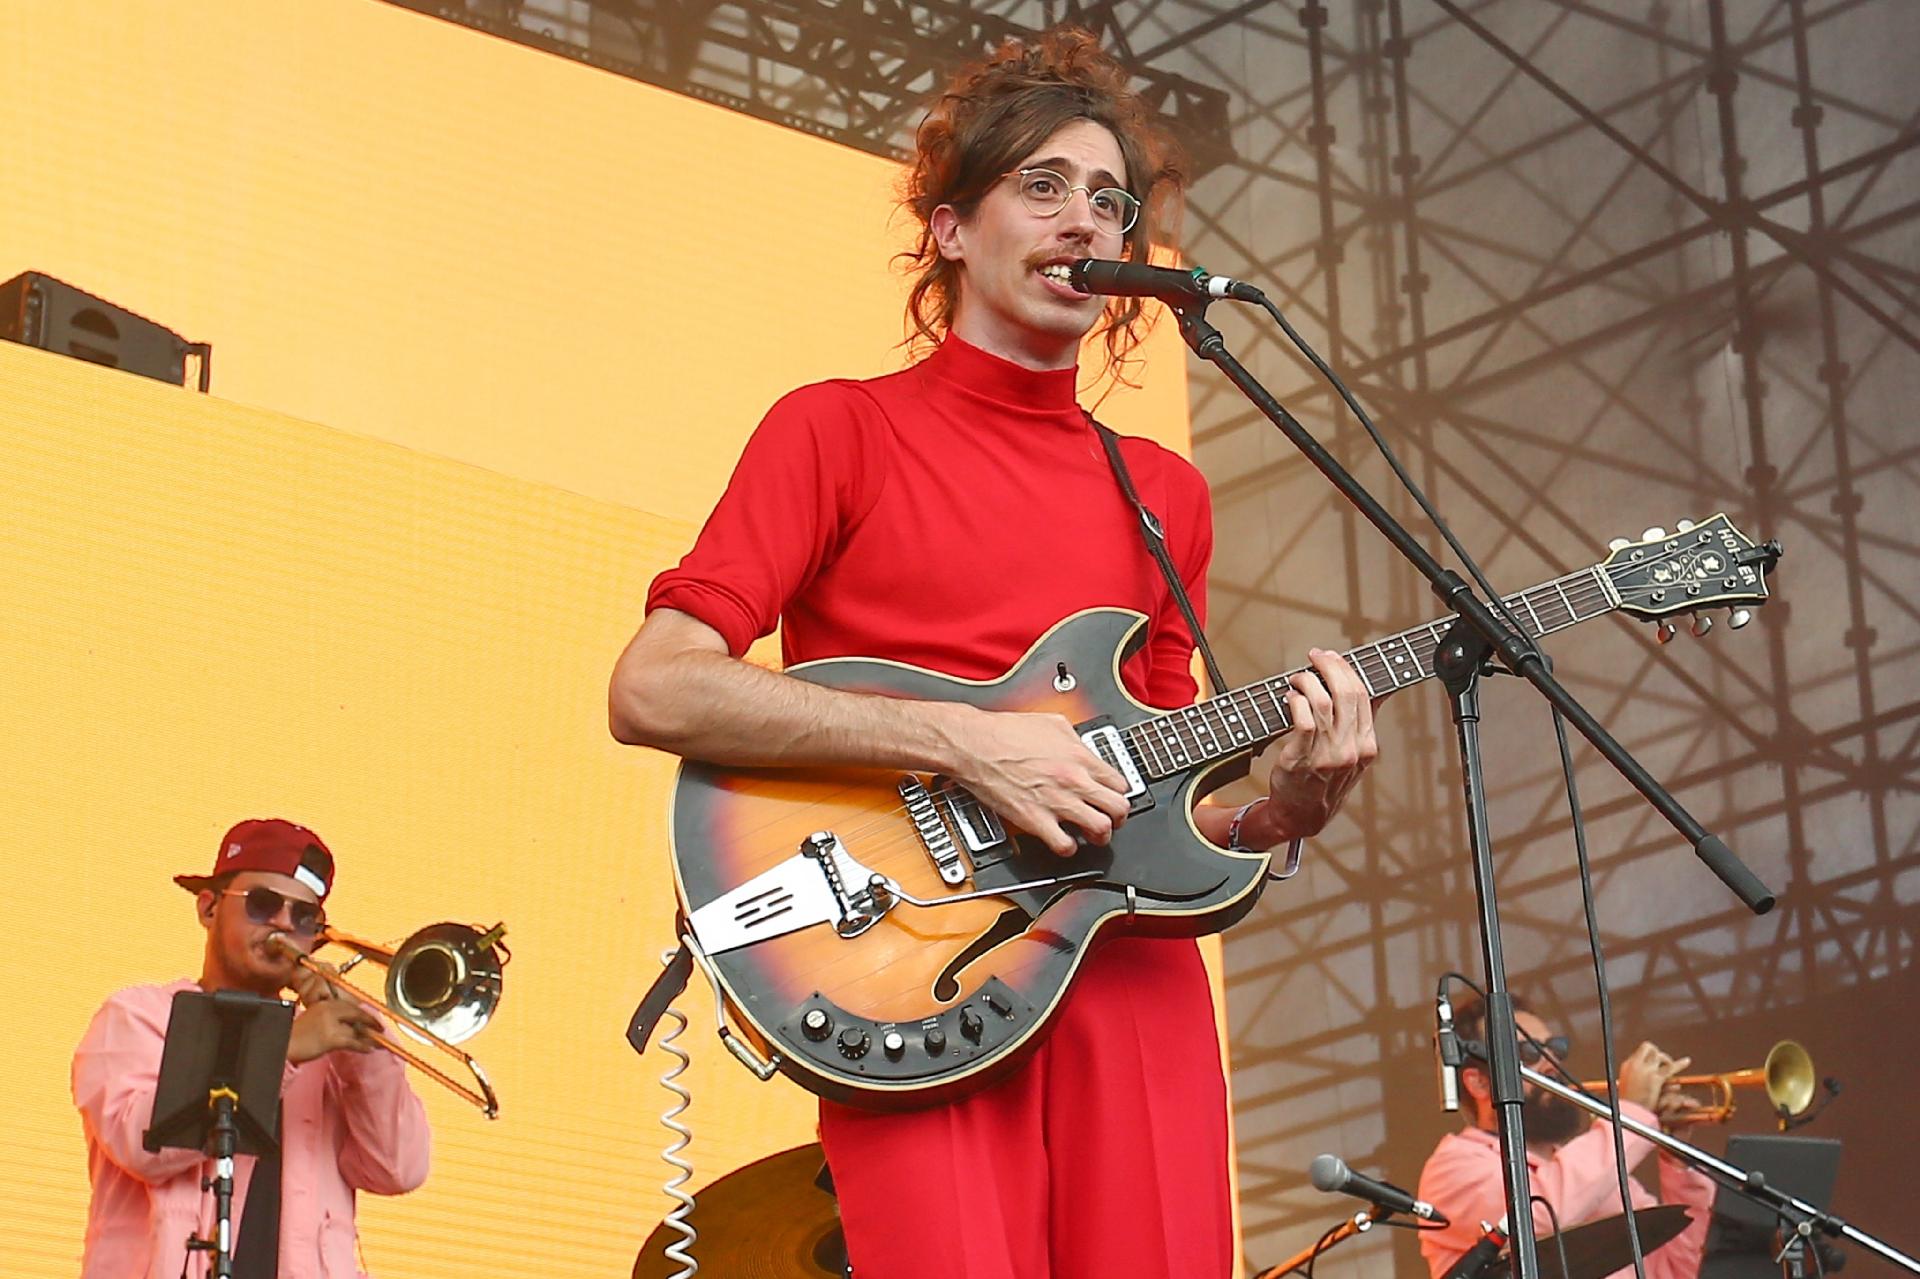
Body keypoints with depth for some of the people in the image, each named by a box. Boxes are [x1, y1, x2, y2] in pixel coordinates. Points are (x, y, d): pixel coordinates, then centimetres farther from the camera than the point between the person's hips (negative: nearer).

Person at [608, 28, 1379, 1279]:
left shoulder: (1163, 494, 20)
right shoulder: (840, 432, 5)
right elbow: (653, 691, -7)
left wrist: (1276, 807, 1)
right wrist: (956, 740, -14)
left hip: (1133, 979, 5)